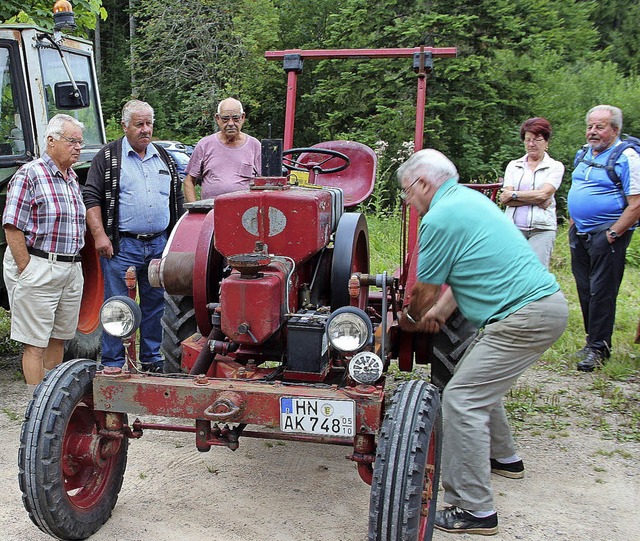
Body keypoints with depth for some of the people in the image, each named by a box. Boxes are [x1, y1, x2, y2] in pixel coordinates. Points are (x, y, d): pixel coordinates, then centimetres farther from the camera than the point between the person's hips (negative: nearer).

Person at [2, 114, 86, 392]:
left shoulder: (73, 179, 15)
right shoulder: (30, 174, -9)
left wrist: (75, 266, 15)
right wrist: (27, 272, -16)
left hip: (71, 271, 8)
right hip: (37, 267, -7)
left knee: (58, 339, 15)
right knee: (35, 344, -1)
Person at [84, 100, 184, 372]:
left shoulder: (163, 158, 16)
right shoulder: (109, 157, 1)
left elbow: (176, 199, 21)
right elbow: (91, 197, -5)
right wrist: (99, 235, -15)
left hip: (159, 245, 5)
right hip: (122, 246, -4)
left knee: (155, 305, 11)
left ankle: (152, 360, 23)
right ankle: (113, 365, 8)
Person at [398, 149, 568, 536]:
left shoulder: (440, 217, -13)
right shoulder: (468, 199, 17)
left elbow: (426, 291, -4)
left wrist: (407, 322, 15)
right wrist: (439, 313, 22)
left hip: (525, 317, -10)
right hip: (547, 302, 10)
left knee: (463, 398, -9)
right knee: (480, 381, 25)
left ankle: (473, 510, -5)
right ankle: (503, 458, 42)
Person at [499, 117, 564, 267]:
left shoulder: (555, 167, 8)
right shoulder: (513, 165, 14)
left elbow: (544, 193, -7)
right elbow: (505, 199, 2)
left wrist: (514, 194, -1)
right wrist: (535, 200, -7)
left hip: (541, 230, -2)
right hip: (513, 227, 2)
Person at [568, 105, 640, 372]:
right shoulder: (585, 154, 12)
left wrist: (613, 234, -17)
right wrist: (573, 226, 14)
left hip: (606, 235, -7)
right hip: (579, 235, 7)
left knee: (601, 292, -4)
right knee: (584, 289, 12)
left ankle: (598, 347, 5)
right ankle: (593, 340, 24)